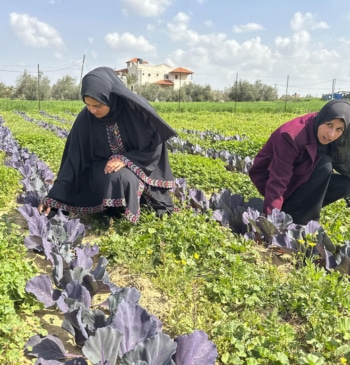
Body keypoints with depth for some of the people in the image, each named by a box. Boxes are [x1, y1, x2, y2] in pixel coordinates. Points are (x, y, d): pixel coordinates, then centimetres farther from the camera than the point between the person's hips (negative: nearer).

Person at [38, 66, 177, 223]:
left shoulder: (136, 108, -24)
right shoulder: (85, 119, -16)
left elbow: (155, 144, -13)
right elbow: (74, 159, -12)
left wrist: (126, 159, -27)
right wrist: (54, 196, -17)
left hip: (137, 166, -2)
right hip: (103, 168, 2)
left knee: (122, 178, -35)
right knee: (113, 179, -32)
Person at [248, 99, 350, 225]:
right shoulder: (292, 135, -31)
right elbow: (277, 182, -35)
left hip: (297, 177, 8)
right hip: (270, 179, -7)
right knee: (324, 165, -26)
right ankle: (293, 215, -18)